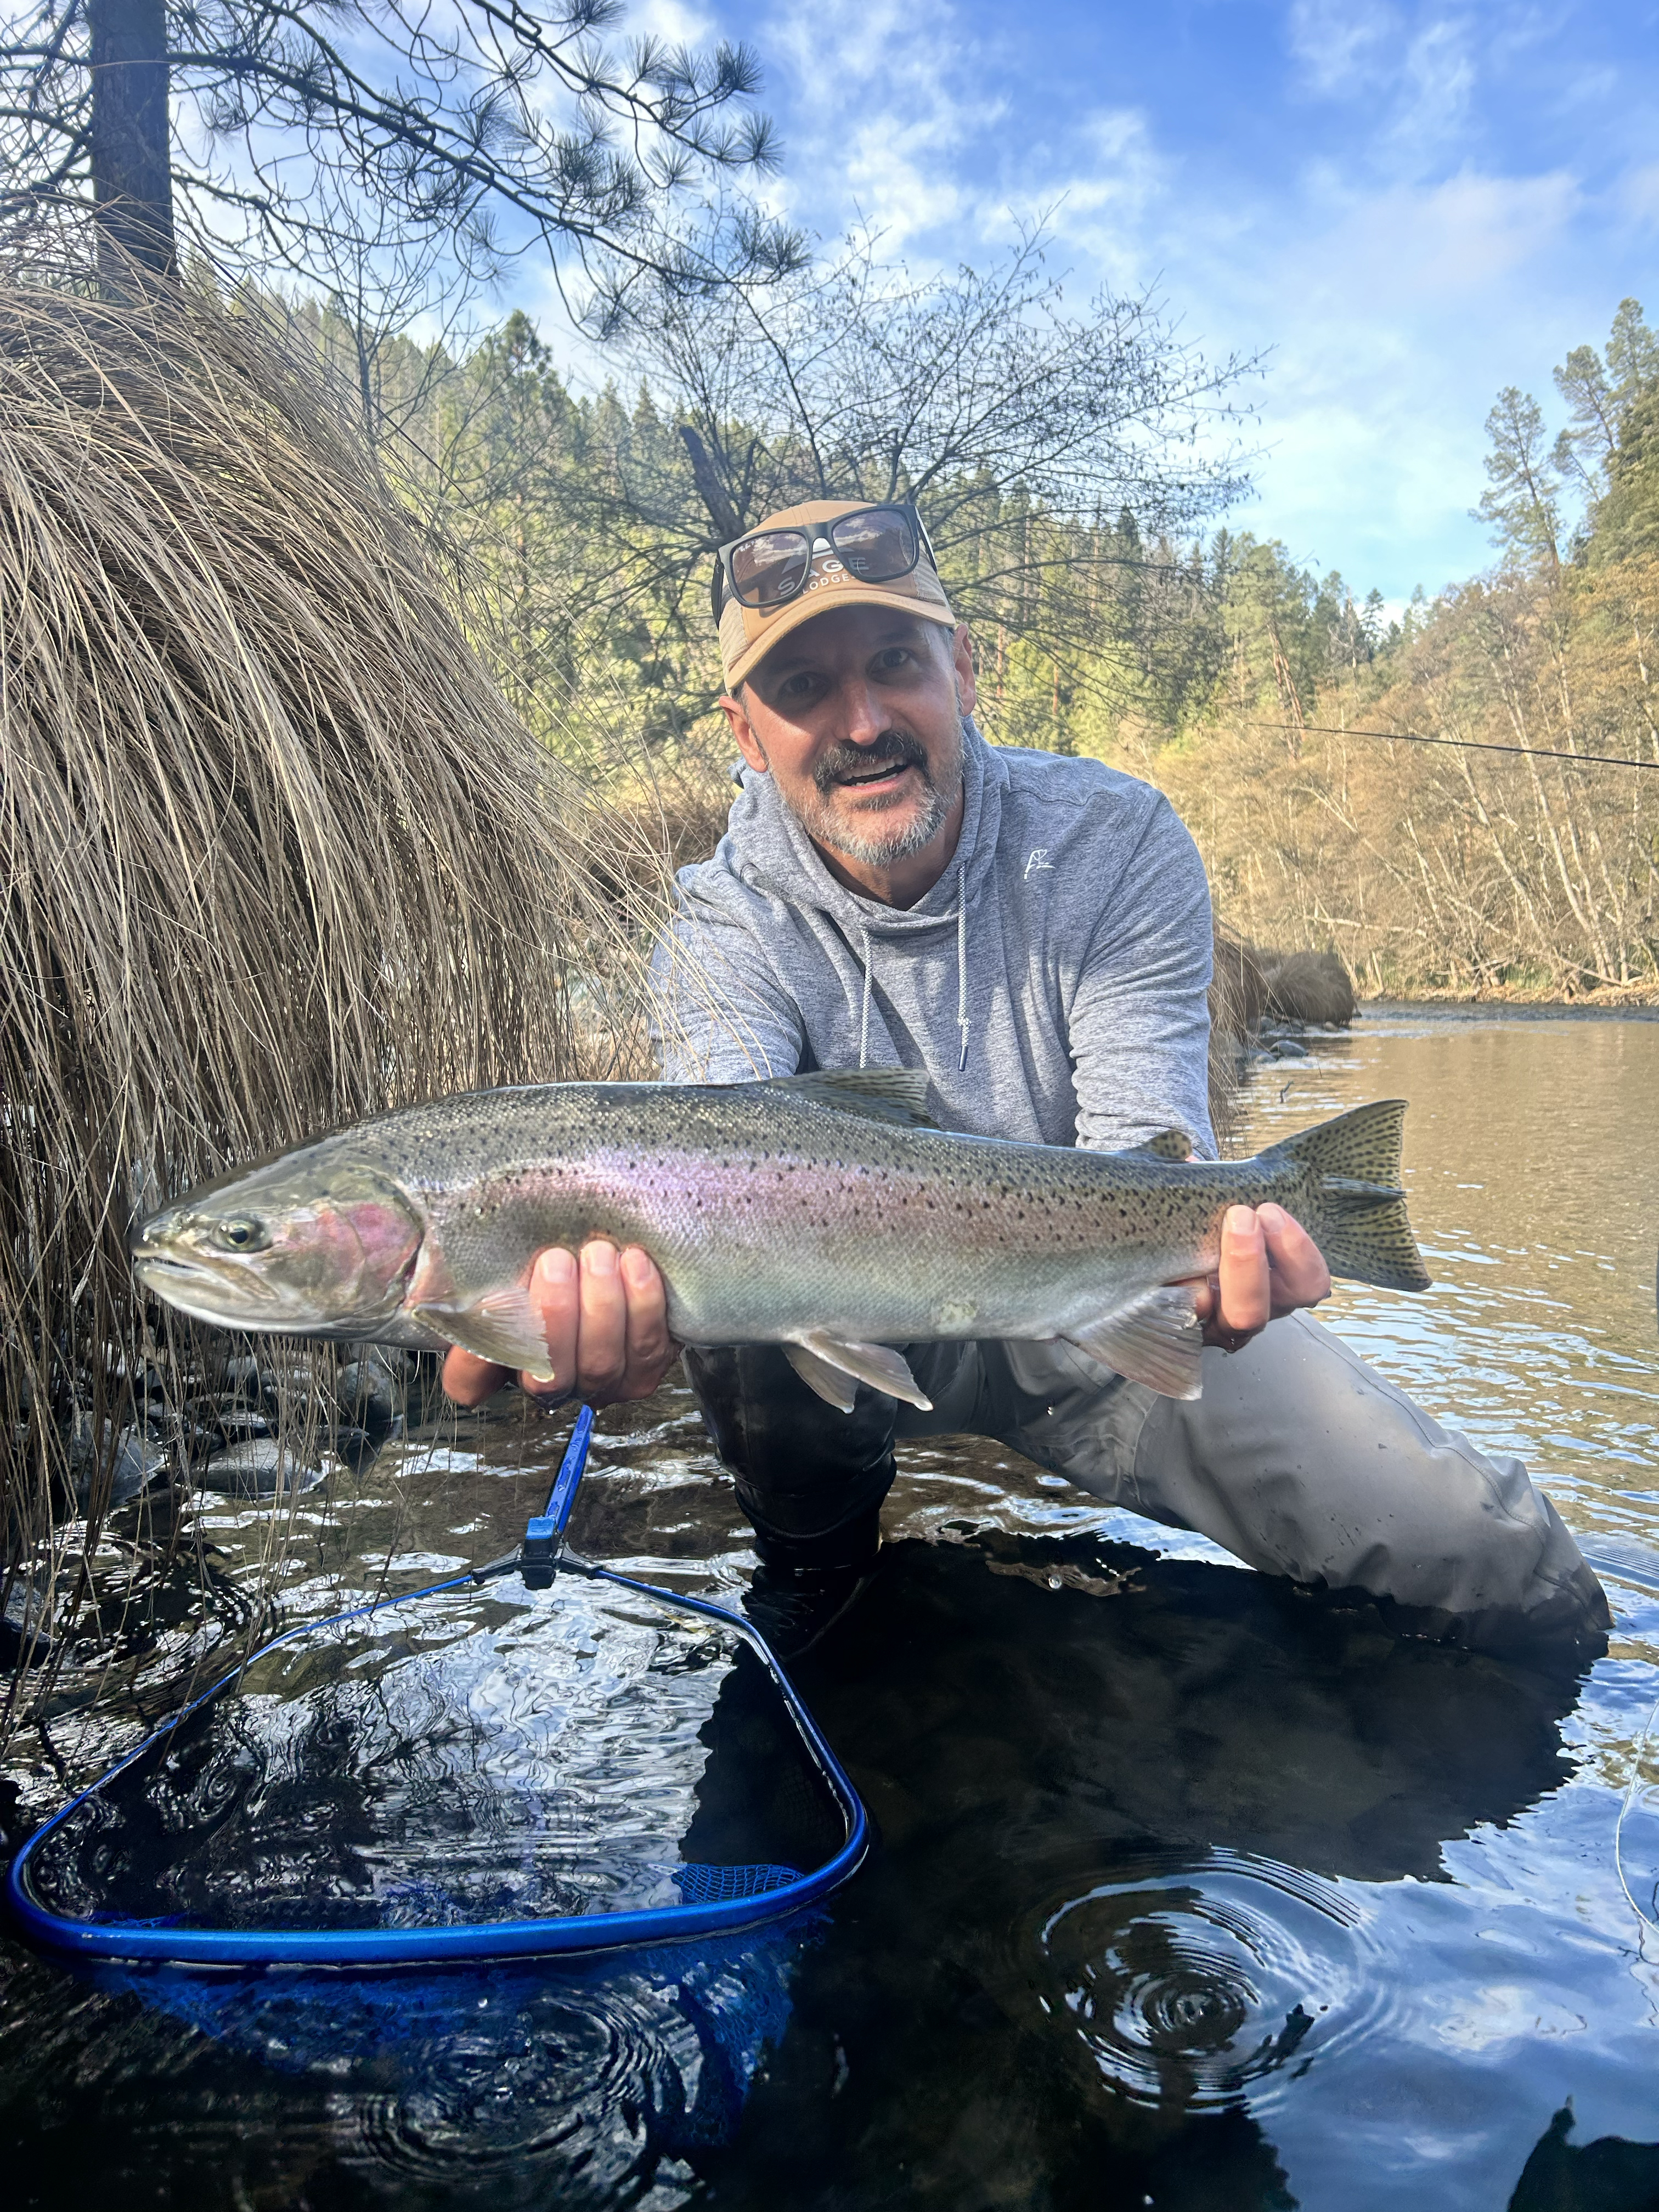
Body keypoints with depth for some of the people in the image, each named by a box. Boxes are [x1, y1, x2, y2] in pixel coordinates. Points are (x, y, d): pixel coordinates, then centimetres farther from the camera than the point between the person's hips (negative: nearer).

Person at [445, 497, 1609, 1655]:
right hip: (868, 1332, 1)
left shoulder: (1117, 842, -15)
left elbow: (1142, 1151, -24)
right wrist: (642, 1298, -58)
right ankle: (813, 1566, -4)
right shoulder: (727, 931, -16)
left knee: (1511, 1567, -14)